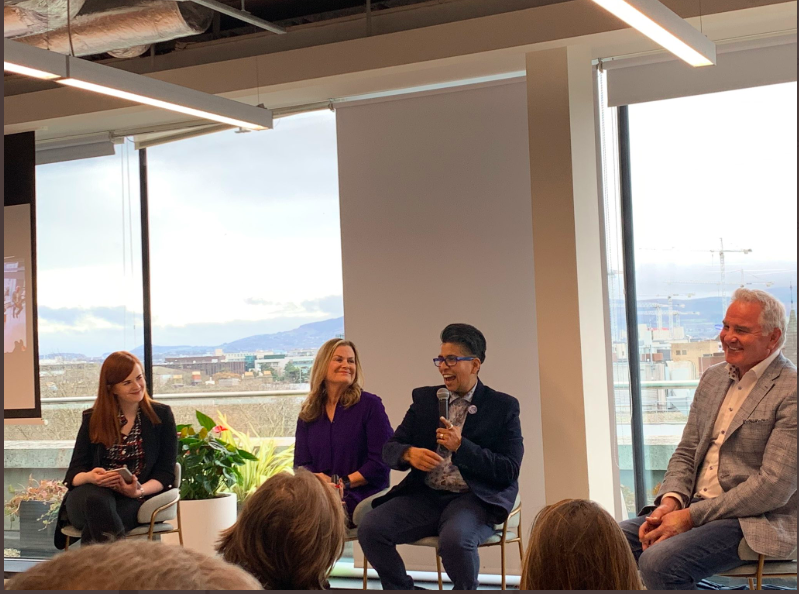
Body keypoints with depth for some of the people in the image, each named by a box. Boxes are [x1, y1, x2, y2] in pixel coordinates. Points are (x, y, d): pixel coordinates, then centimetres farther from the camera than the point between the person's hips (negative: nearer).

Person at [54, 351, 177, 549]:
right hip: (87, 498, 2)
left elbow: (166, 473, 5)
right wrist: (91, 477, -18)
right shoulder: (93, 419, 15)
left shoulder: (161, 415, 12)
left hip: (135, 502, -1)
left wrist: (139, 491, -17)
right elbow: (73, 473, 9)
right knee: (95, 497, -38)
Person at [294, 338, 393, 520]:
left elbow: (381, 461, -4)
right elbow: (301, 464, 10)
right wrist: (324, 481, -12)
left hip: (361, 499, -5)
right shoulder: (308, 414, 17)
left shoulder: (370, 405, 3)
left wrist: (343, 483, -14)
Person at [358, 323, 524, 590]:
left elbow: (510, 471, -4)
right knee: (369, 529, -19)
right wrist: (409, 453, -13)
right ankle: (403, 588, 4)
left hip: (474, 499, -4)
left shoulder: (503, 407, 3)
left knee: (454, 538, -35)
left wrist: (461, 446, -15)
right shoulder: (424, 398, 14)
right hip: (425, 496, 4)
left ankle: (466, 588, -4)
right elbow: (390, 449, 11)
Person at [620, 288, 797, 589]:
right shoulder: (712, 378, 13)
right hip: (691, 508, 7)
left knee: (659, 561, -30)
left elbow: (774, 487, -17)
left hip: (754, 521, -7)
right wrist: (670, 501, -6)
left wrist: (691, 516, -18)